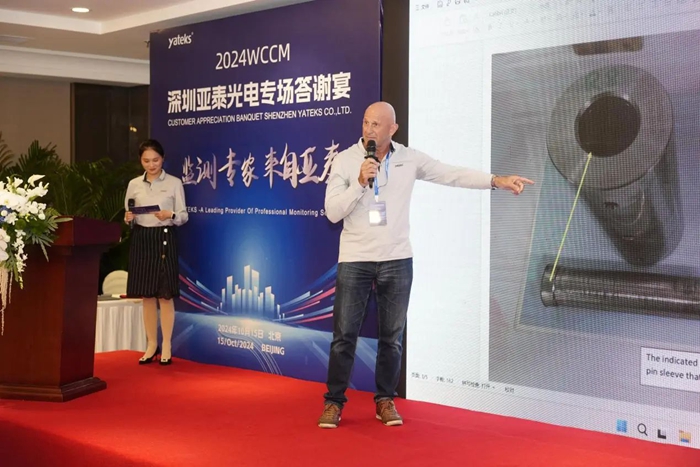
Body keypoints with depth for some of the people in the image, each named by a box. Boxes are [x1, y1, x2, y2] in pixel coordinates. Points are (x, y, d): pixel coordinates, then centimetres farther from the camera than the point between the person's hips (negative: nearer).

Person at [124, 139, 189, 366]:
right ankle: (152, 345, 15)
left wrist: (170, 216, -21)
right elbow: (130, 217, 12)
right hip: (141, 239, 3)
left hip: (165, 238, -3)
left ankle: (166, 346, 4)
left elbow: (183, 215, -1)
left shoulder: (174, 183, 0)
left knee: (165, 295, -3)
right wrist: (128, 219, -10)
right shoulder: (134, 184, 9)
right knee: (146, 295, 5)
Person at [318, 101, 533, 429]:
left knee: (392, 337, 8)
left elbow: (452, 174, 1)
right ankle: (334, 401, 12)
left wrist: (496, 181, -8)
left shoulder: (409, 159, 1)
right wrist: (360, 182, -22)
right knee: (344, 334, 0)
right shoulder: (345, 160, -5)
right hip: (354, 260, -2)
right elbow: (332, 212, -10)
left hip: (397, 261, 2)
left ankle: (385, 401, 20)